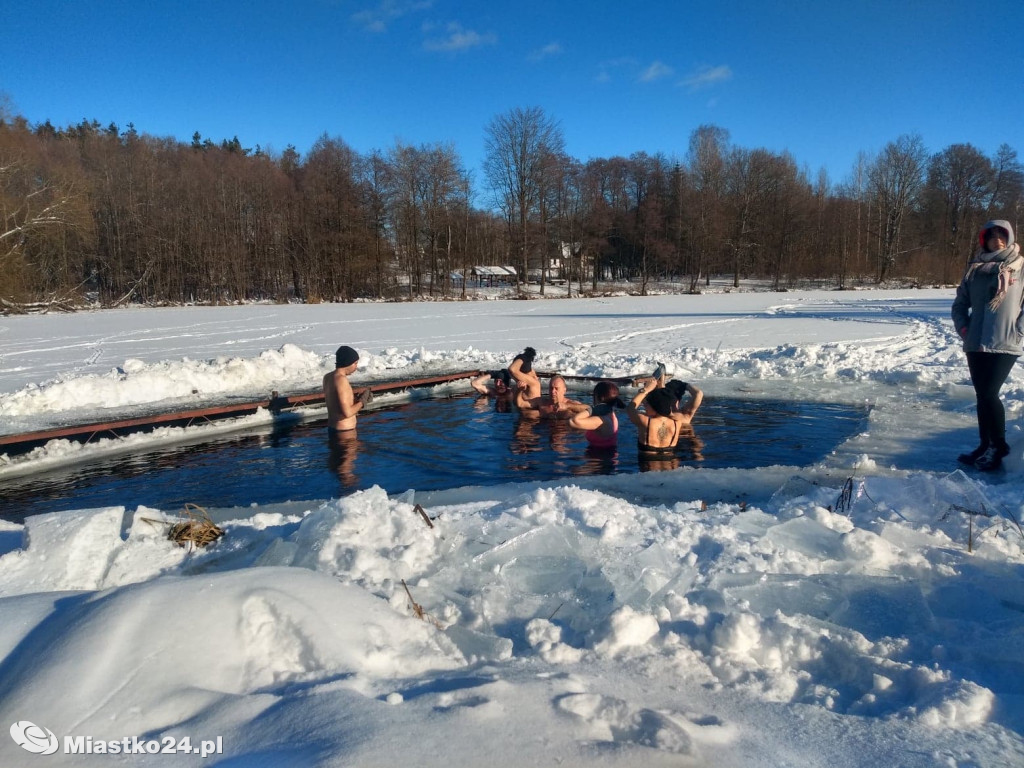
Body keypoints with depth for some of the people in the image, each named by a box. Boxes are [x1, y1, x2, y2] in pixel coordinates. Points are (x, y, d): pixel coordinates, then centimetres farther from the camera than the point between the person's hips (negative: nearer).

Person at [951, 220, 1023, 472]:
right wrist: (963, 328, 1)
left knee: (989, 393, -8)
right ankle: (986, 444, 20)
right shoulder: (975, 269, 9)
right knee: (982, 395, 9)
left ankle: (998, 446, 9)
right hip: (976, 344, 4)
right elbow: (960, 304, 15)